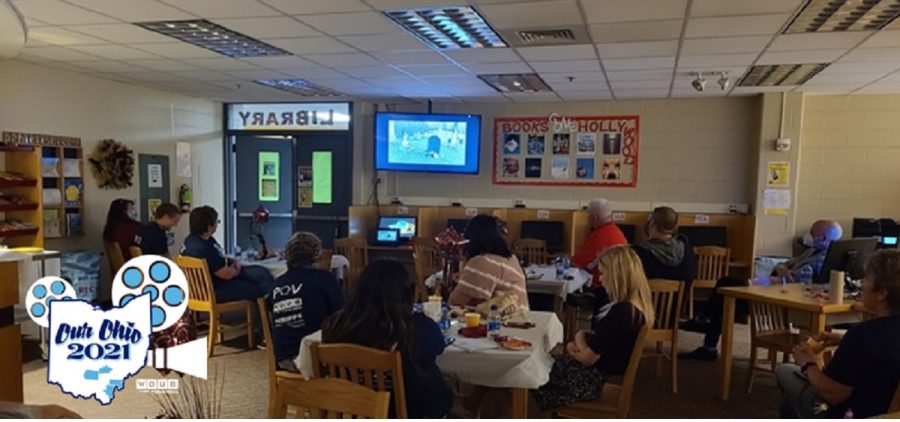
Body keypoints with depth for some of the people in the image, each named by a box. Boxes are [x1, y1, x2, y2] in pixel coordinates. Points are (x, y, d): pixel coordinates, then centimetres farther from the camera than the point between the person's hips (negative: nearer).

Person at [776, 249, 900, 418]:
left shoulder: (864, 333, -33)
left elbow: (833, 395, -26)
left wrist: (808, 364, -11)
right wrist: (844, 341, 5)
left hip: (851, 415, -8)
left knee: (784, 371, 12)